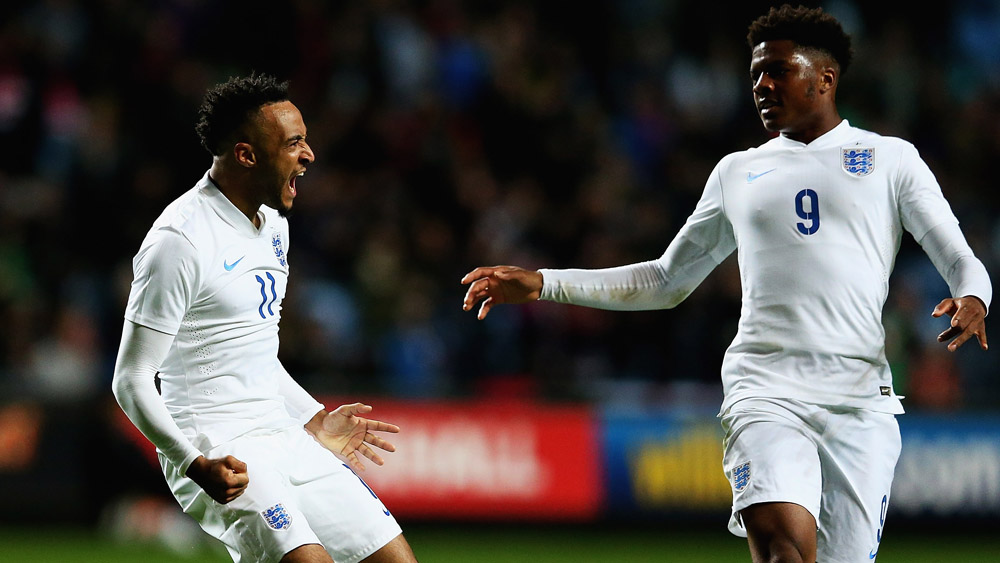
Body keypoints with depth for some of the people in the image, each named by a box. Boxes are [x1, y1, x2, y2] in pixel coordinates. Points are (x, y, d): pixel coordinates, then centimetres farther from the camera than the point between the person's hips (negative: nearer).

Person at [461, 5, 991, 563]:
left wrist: (972, 299, -17)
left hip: (860, 399, -1)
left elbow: (961, 259, 8)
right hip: (765, 389, 1)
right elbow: (666, 281, 29)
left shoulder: (891, 158, 13)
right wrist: (543, 284, 21)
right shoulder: (738, 172, 22)